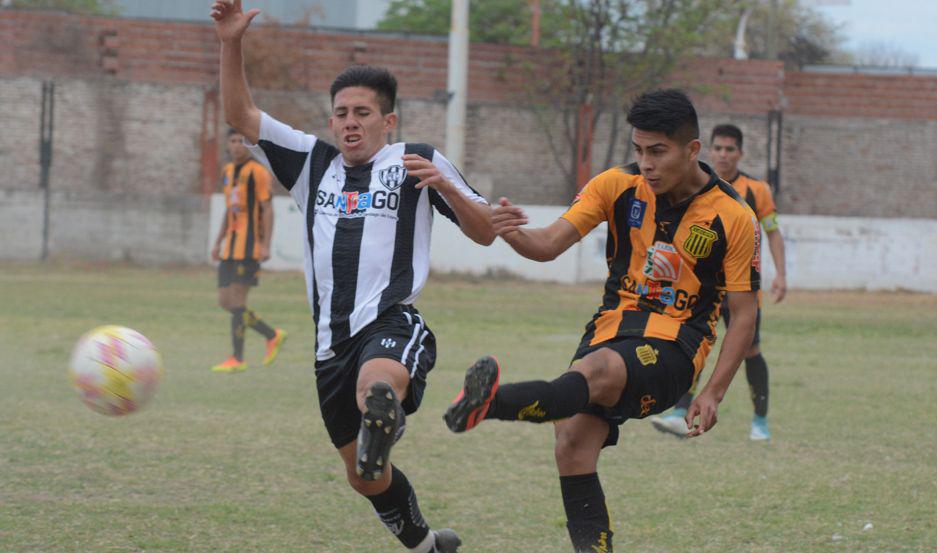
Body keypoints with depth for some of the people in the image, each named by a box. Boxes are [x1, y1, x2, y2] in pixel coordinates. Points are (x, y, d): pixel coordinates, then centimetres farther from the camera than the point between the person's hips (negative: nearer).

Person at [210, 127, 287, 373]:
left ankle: (237, 359, -6)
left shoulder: (257, 172, -7)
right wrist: (218, 242, 20)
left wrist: (266, 245, -17)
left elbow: (267, 210, -10)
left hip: (249, 245, -8)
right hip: (231, 247, 8)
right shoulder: (228, 171, 17)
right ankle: (272, 336, 18)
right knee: (225, 301, 5)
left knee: (236, 299, -11)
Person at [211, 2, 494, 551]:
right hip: (333, 340, 5)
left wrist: (444, 186, -13)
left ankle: (381, 424, -72)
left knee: (376, 385, -43)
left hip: (392, 324, -5)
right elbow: (242, 116, 15)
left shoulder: (417, 160, 6)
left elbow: (486, 232, 6)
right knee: (364, 478, 13)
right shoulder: (313, 162, 17)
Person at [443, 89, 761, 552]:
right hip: (610, 331, 5)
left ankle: (491, 403, -61)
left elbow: (743, 313, -1)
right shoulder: (617, 186, 2)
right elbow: (551, 244, -3)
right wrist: (513, 233, -28)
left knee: (596, 370, -36)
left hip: (673, 347, -4)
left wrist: (712, 393, -9)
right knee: (572, 440, -19)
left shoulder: (734, 218, -6)